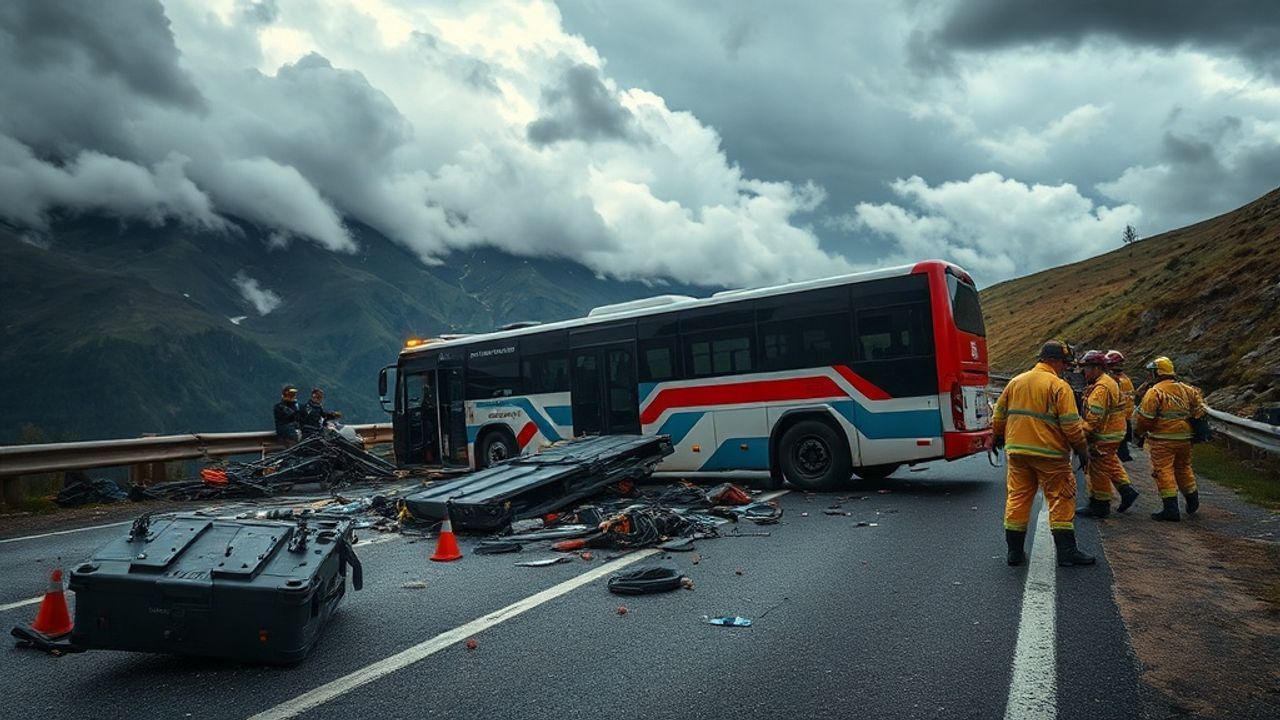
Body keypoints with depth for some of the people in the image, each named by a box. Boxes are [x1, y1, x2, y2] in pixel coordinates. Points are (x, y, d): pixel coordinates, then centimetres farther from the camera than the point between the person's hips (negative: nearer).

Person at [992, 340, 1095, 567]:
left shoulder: (1015, 382, 9)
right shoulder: (1059, 386, -9)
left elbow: (998, 416, 15)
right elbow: (1071, 425, -12)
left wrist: (999, 438, 31)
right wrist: (1082, 450, 0)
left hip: (1016, 451, 6)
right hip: (1049, 454, -5)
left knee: (1017, 497, 10)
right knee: (1061, 499, 5)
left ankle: (1015, 551, 14)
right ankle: (1066, 551, 8)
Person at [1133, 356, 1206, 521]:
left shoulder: (1155, 392, -11)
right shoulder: (1186, 389, 9)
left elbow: (1144, 417, -14)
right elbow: (1199, 409, 11)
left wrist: (1138, 433, 1)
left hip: (1162, 440, -7)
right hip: (1184, 438, 7)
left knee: (1163, 471, -3)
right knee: (1183, 468, 23)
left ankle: (1171, 508, -6)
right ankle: (1192, 501, 37)